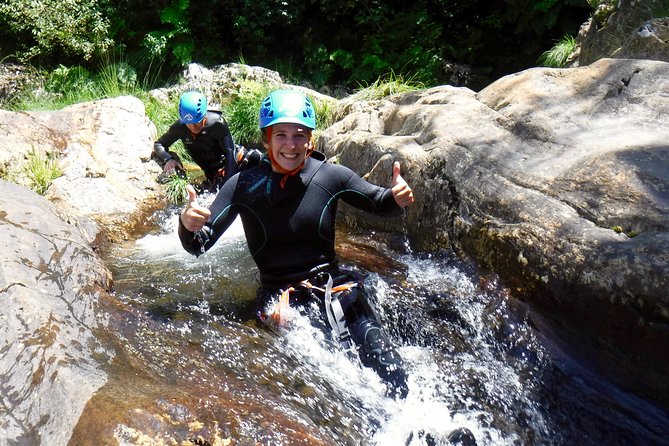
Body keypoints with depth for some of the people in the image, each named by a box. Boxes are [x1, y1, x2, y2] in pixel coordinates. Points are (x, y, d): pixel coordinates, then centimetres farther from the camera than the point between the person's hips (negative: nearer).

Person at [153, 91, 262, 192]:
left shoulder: (217, 123, -26)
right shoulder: (180, 127, -17)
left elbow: (229, 153, -29)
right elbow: (158, 144, -6)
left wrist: (227, 184, -39)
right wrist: (168, 159, -29)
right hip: (212, 172, 2)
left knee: (257, 158, -25)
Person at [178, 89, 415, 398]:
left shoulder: (331, 176, -5)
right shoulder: (243, 186, -5)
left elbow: (378, 203, 10)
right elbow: (198, 245, -5)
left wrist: (397, 198, -15)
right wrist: (187, 225, -29)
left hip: (333, 282, 1)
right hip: (278, 292, 0)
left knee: (389, 370, -14)